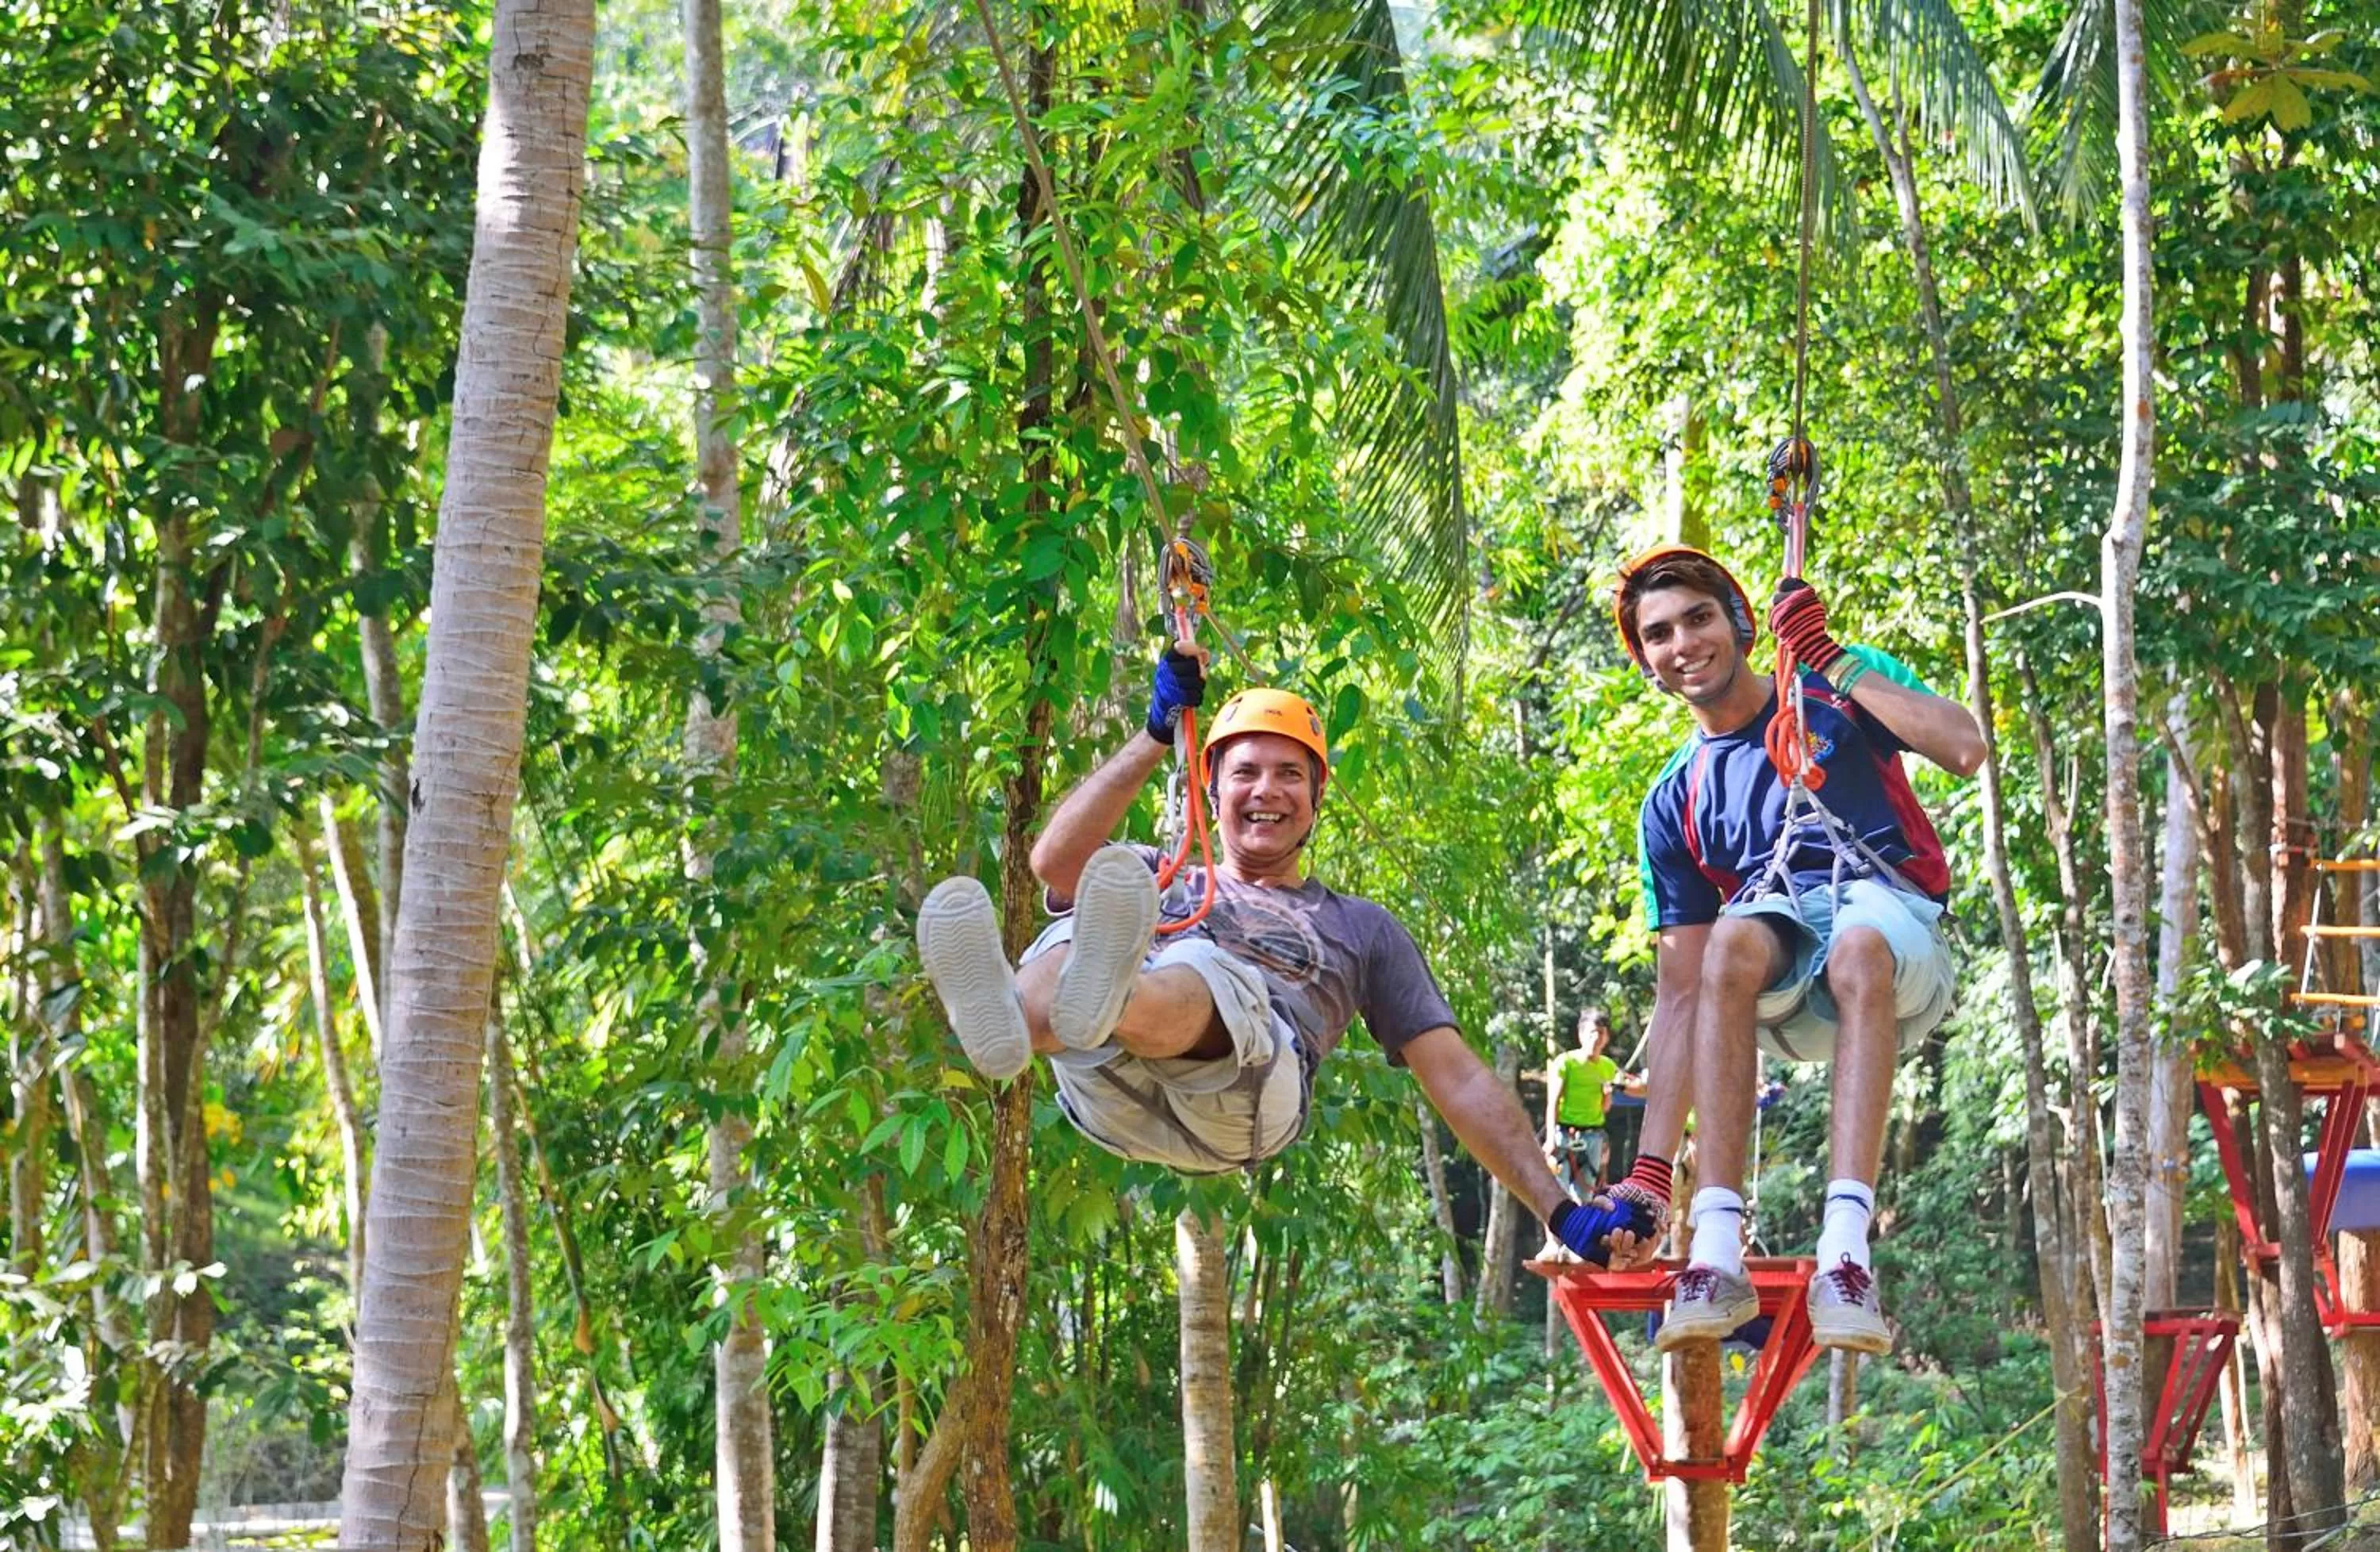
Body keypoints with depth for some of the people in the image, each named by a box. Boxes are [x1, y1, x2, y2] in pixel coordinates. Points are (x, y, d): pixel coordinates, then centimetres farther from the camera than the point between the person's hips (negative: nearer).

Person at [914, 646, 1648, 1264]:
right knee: (1068, 940, -33)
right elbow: (1055, 862, 16)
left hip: (1248, 1086, -1)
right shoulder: (1159, 880, 39)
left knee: (1195, 971, -36)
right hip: (1106, 1093, 1)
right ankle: (1004, 1025, -70)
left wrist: (1560, 1209, 18)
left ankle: (1102, 1003, -73)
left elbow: (1459, 1080, 29)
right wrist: (1159, 733, 13)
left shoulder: (1361, 928, 37)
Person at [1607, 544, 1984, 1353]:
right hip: (1783, 1004, 2)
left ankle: (1845, 1253, -49)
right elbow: (1679, 997, 8)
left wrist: (1835, 660, -10)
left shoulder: (1840, 690, 9)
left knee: (1858, 951, -38)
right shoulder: (1673, 805, 13)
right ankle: (1717, 1253, -41)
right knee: (1734, 941, -34)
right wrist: (1650, 1173, -1)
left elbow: (1965, 748, -10)